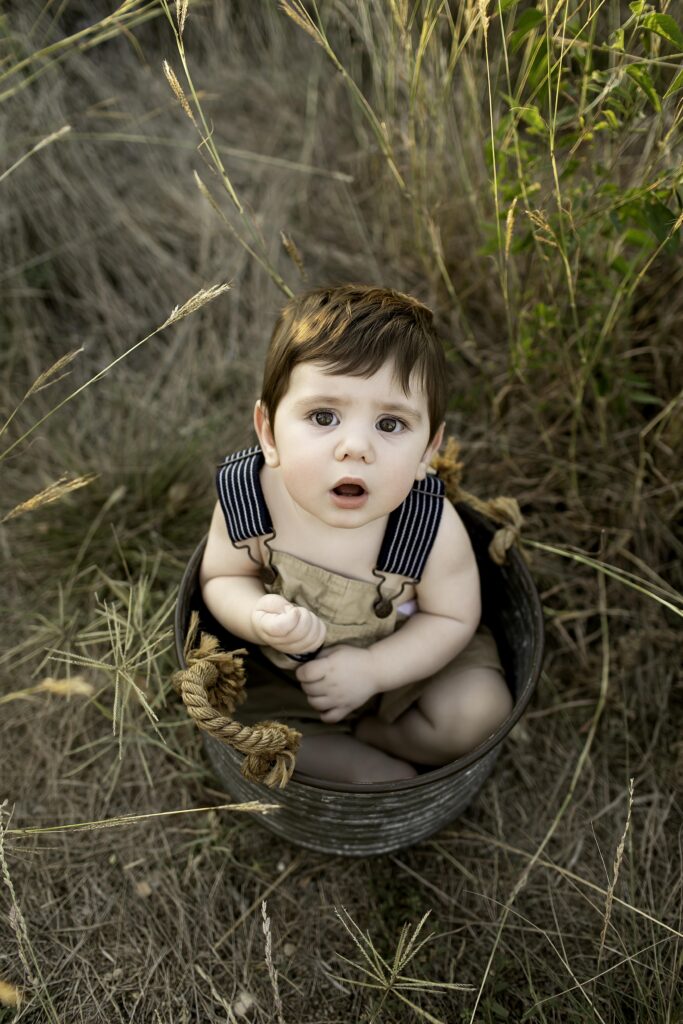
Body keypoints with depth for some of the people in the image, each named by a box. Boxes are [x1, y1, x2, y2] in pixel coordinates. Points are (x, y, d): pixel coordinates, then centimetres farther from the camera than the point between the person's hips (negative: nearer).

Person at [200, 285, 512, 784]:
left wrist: (372, 668, -26)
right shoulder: (245, 495, -28)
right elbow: (222, 578, -11)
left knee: (479, 710, -18)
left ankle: (354, 732, 4)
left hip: (403, 656, -1)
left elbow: (453, 617, -15)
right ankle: (373, 766, 4)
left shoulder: (432, 528, -32)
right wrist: (260, 619, -33)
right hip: (286, 667, 2)